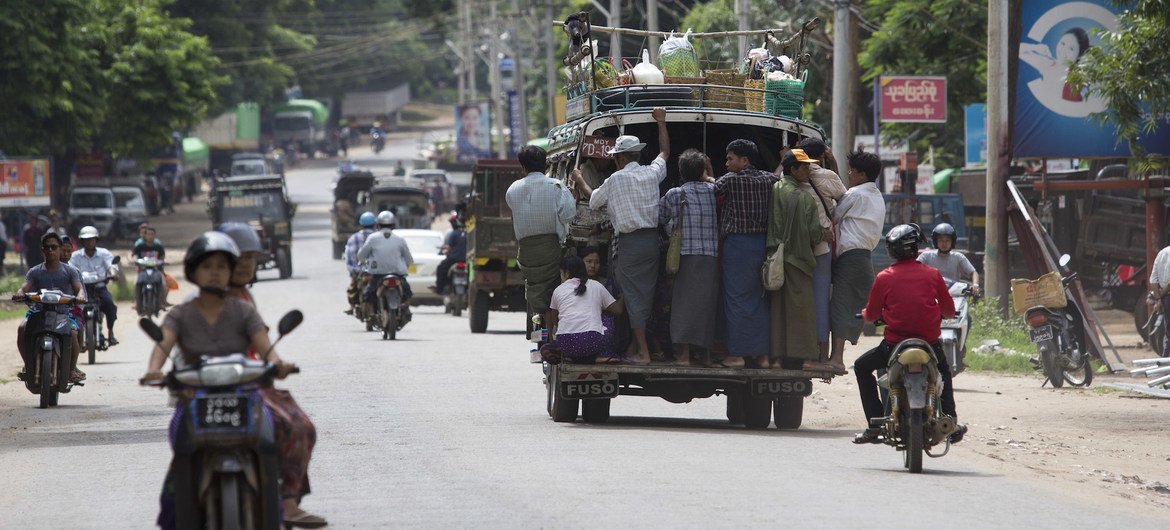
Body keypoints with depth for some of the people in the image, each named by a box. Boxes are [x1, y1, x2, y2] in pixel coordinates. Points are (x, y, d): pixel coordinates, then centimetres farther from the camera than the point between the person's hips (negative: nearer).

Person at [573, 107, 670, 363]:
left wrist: (580, 181, 30)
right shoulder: (652, 173, 6)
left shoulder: (616, 179, -6)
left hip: (629, 243, -5)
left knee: (633, 296, -4)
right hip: (653, 240, 5)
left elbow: (593, 200, 11)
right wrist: (661, 122, 40)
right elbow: (665, 152, 28)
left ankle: (643, 351, -10)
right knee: (648, 294, 13)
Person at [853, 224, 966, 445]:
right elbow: (949, 311, 8)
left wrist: (866, 313, 28)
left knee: (862, 367, 22)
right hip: (930, 342, 2)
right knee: (944, 369, 35)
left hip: (894, 344, -2)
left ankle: (875, 425, 11)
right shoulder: (932, 274, 1)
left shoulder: (884, 278, -4)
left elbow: (870, 316, 3)